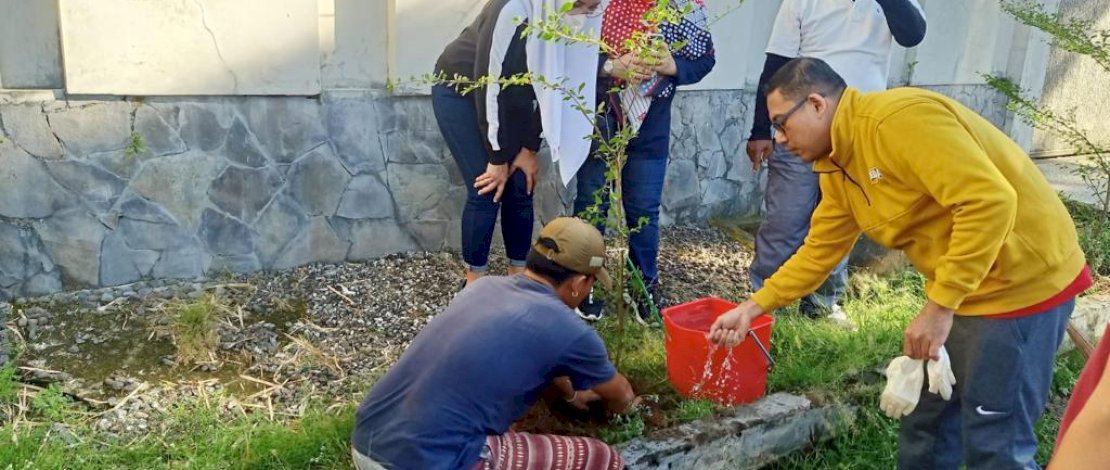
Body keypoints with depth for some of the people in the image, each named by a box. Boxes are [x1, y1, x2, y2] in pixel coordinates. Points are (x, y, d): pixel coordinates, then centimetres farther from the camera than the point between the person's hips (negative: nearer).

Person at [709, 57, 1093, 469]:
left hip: (1023, 281, -9)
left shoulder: (899, 119, -24)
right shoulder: (837, 166, 6)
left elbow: (990, 202, -30)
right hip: (957, 290, 9)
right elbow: (820, 251, 13)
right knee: (925, 417, 19)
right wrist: (752, 307, 10)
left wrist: (939, 308, -27)